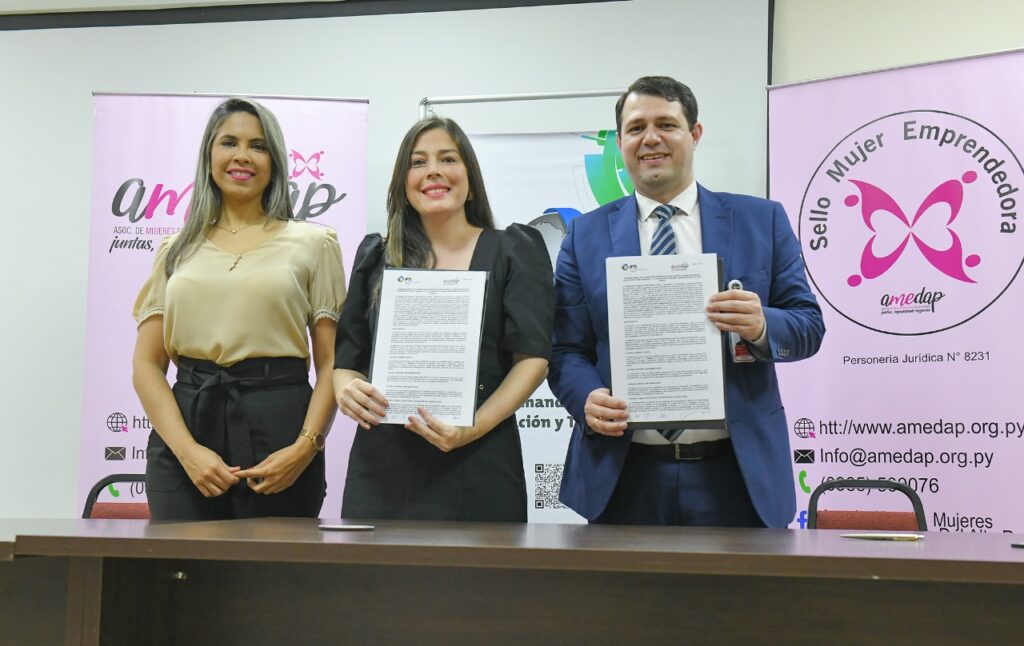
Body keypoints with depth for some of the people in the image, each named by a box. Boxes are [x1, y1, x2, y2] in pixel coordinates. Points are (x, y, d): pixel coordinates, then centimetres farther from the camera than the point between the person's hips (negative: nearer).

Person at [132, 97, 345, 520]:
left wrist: (305, 448, -12)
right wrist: (188, 450, -7)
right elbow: (146, 364, 8)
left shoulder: (312, 244, 7)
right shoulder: (177, 251, 14)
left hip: (278, 426, -2)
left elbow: (331, 362, 2)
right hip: (184, 424, 2)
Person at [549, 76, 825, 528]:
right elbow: (567, 349, 5)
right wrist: (588, 399, -16)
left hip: (736, 473, 0)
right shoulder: (586, 235, 8)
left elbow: (809, 325, 4)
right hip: (624, 477, 0)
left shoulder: (762, 221, 7)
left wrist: (762, 326, -18)